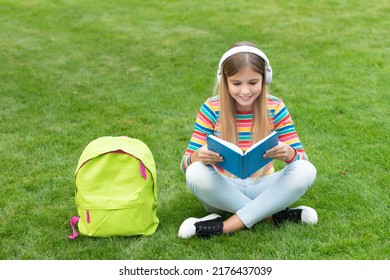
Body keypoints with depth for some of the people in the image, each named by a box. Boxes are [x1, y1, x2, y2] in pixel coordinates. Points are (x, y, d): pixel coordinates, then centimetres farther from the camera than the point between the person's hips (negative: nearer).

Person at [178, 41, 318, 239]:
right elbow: (186, 163, -9)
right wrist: (199, 156, -35)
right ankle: (272, 214, -20)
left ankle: (226, 226, -25)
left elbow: (302, 157, -6)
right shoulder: (211, 108, -8)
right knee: (196, 174, -32)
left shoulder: (275, 108, -5)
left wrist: (288, 153, -31)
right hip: (223, 192, -1)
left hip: (261, 189, 1)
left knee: (306, 171, -25)